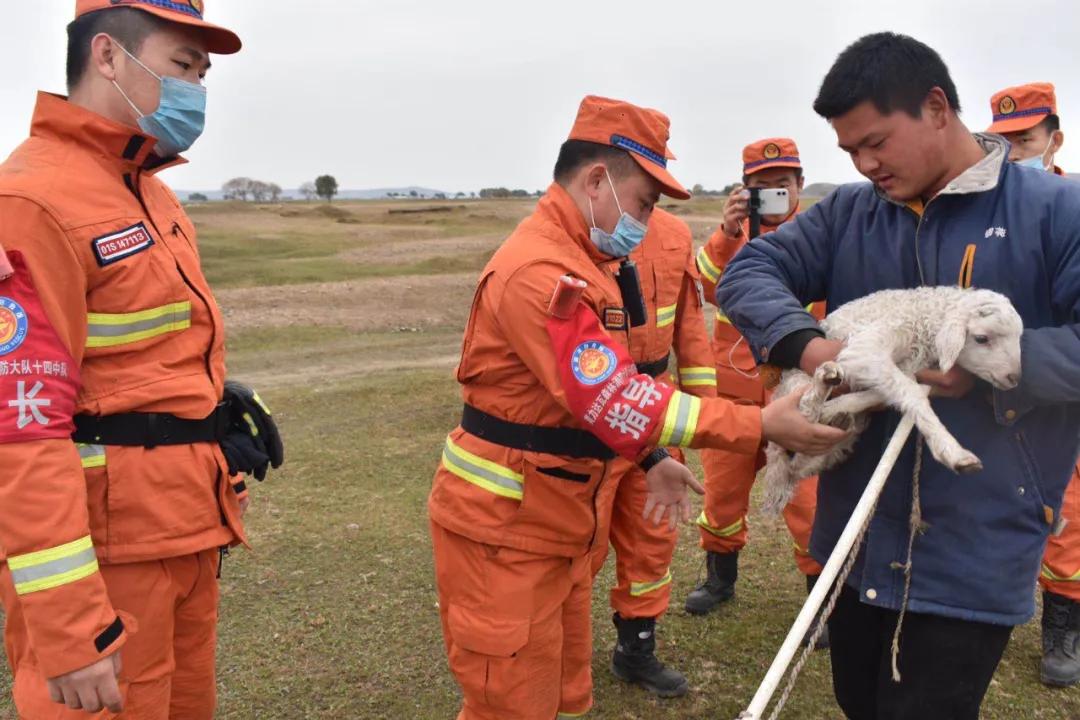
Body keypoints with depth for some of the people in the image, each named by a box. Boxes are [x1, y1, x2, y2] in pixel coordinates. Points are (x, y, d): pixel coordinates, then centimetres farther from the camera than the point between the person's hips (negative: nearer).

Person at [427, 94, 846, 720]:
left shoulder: (582, 260, 12)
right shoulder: (541, 270, -24)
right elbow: (612, 398, -29)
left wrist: (653, 459, 11)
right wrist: (758, 425, -27)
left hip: (556, 516, 10)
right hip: (506, 527, -10)